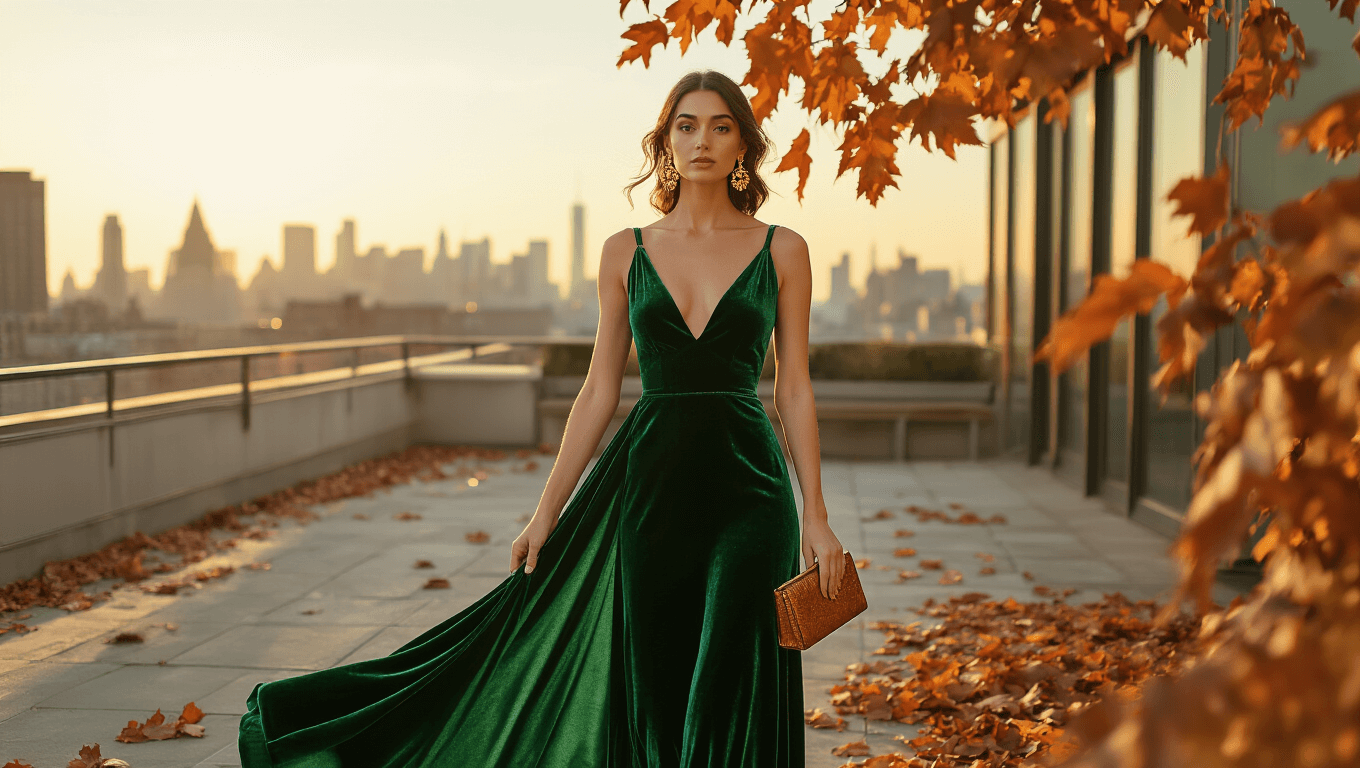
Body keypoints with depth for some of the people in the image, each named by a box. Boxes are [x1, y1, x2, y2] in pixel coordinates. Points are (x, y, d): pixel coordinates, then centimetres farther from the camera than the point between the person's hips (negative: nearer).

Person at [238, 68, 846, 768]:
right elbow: (600, 390, 7)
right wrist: (547, 511, 4)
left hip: (746, 482, -1)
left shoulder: (781, 251, 3)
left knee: (728, 692, -4)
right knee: (645, 690, 8)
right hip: (648, 478, 1)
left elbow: (794, 388, 2)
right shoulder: (626, 252, 6)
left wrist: (816, 519, -3)